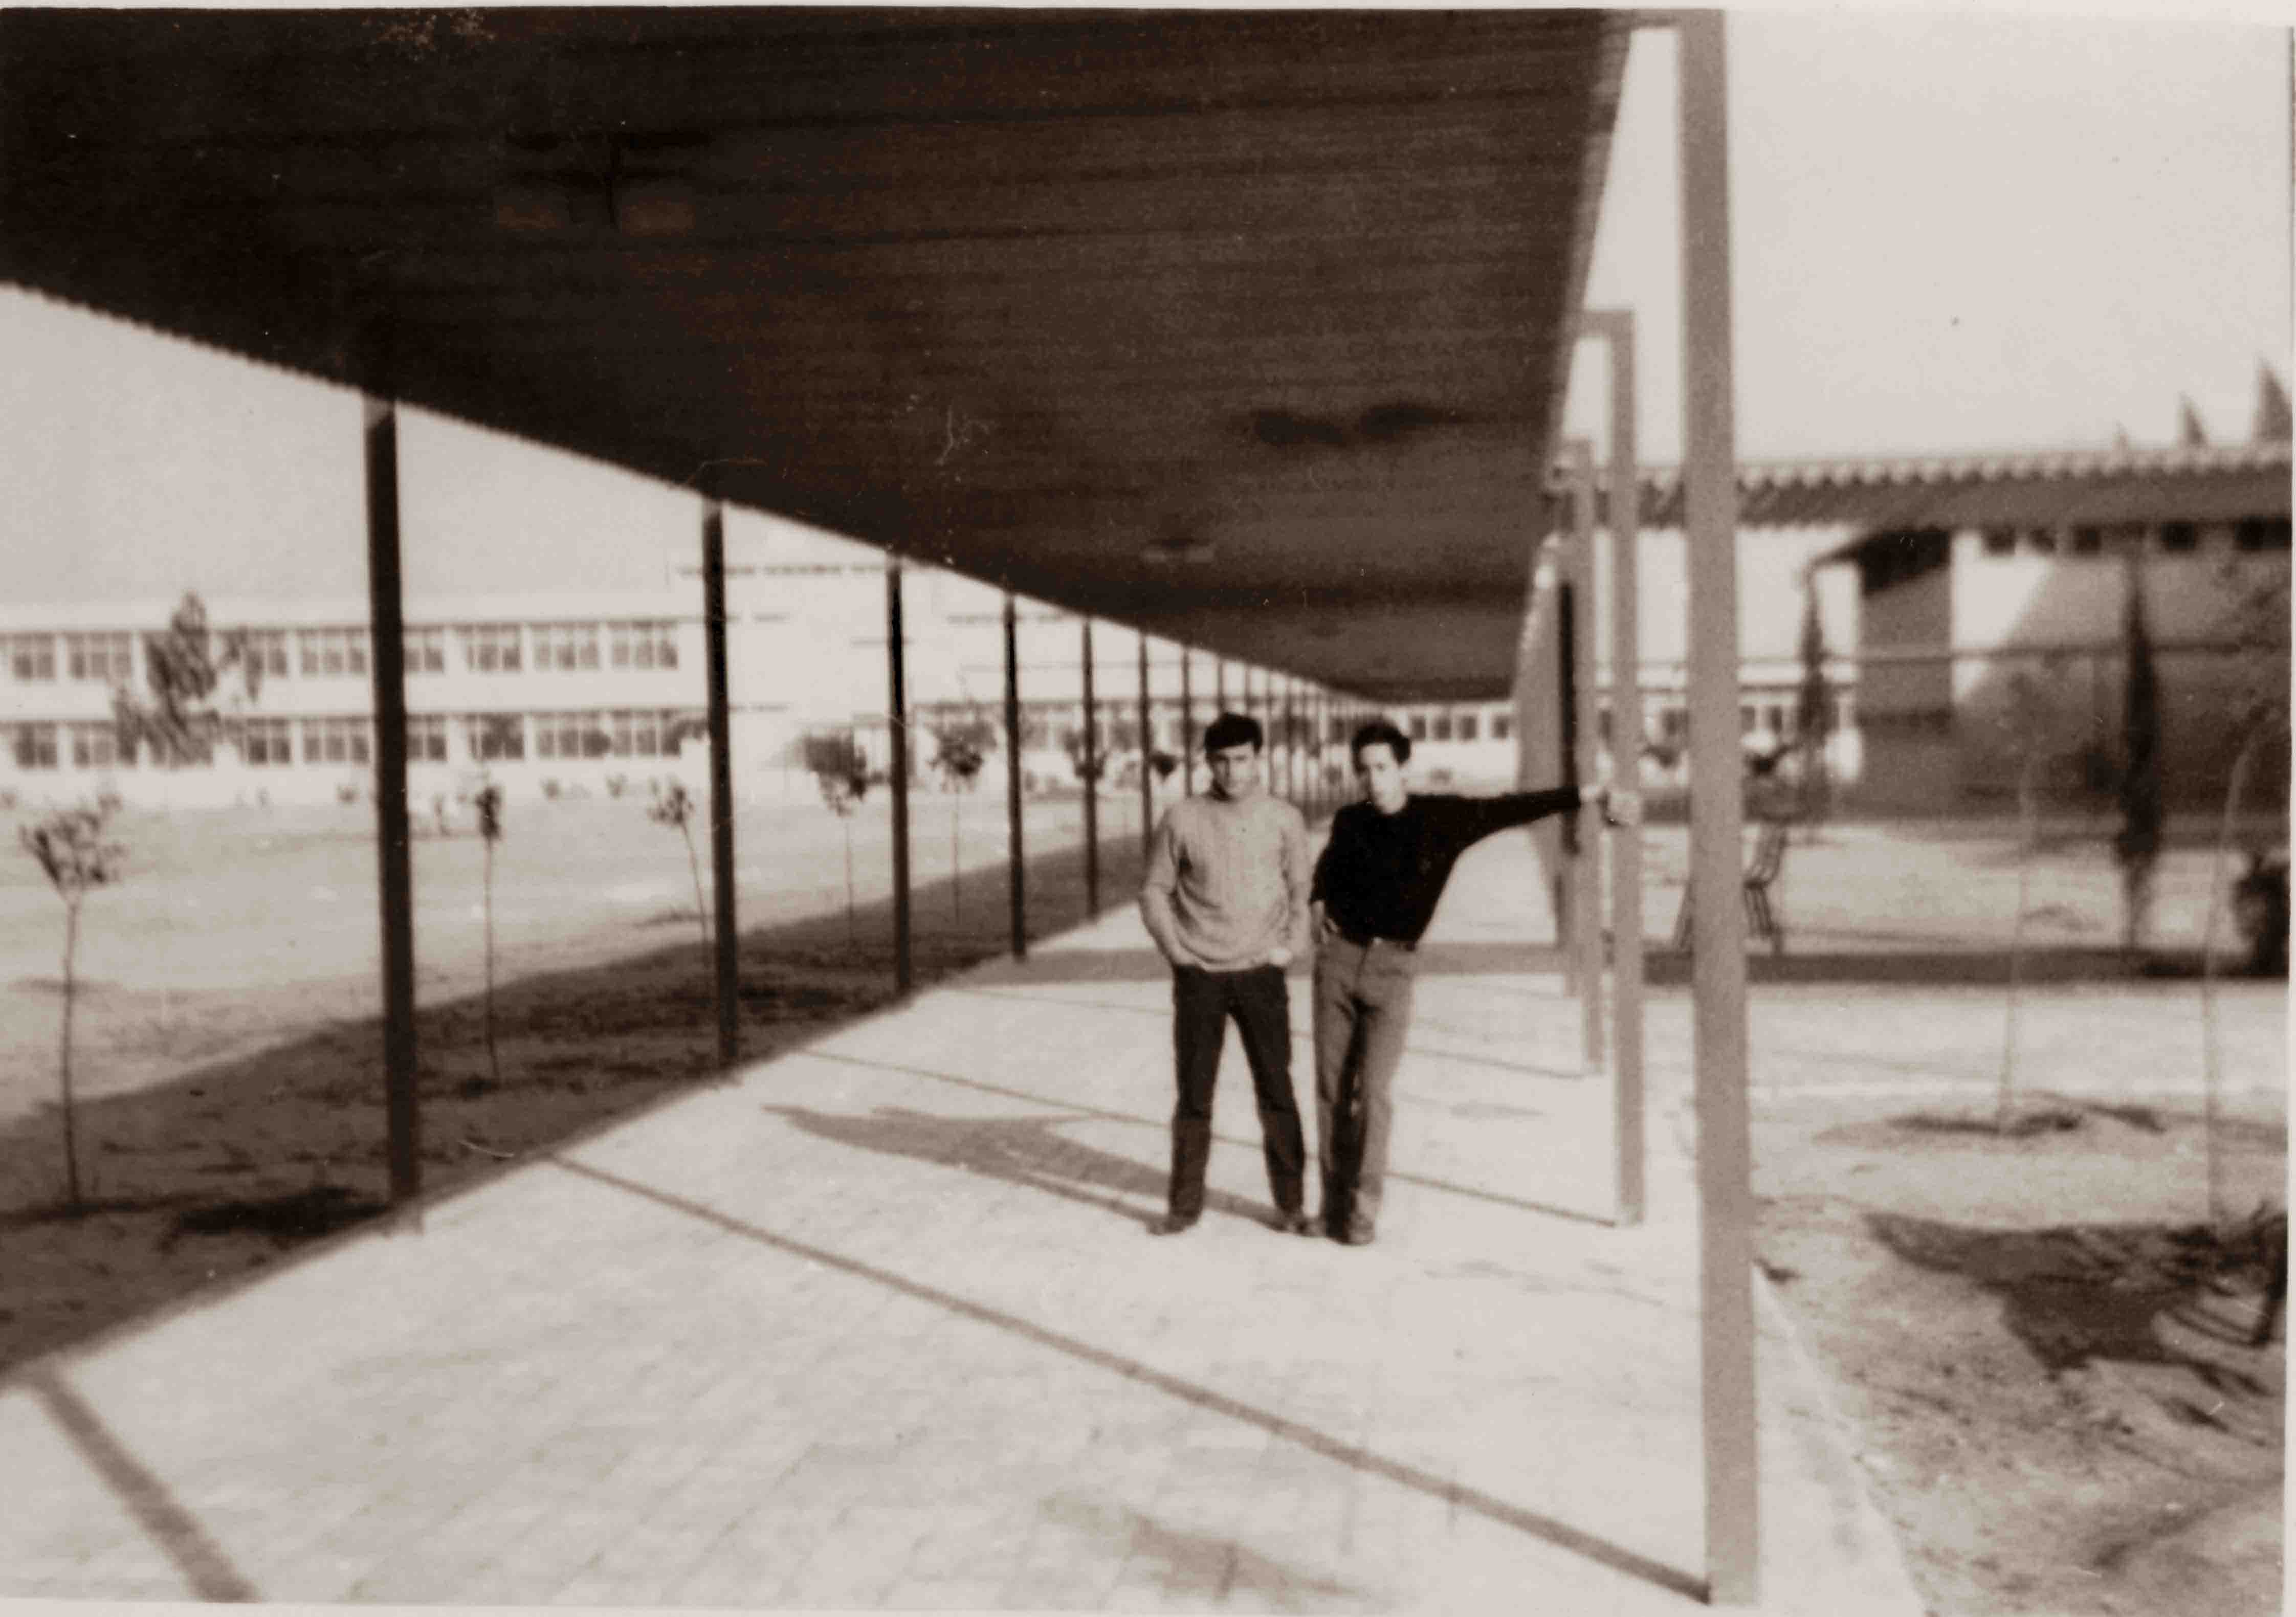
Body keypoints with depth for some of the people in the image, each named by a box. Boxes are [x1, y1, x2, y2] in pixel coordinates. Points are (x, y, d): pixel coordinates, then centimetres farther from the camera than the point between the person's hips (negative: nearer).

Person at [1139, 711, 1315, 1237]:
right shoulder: (1182, 819, -4)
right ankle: (1185, 1204, 17)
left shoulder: (1284, 818, -1)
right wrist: (1176, 951, -1)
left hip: (1261, 976, 0)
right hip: (1199, 978, 0)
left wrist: (1291, 947, -2)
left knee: (1277, 1092, 3)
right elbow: (1154, 891, 4)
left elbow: (1302, 890, 8)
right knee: (1194, 1094, 6)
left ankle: (1291, 1204, 12)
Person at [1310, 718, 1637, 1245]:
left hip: (1392, 969, -2)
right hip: (1338, 959, 2)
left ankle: (1362, 1211, -2)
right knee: (1332, 1088, 3)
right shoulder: (1349, 822, 5)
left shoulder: (1441, 817, -3)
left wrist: (1585, 794, -16)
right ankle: (1334, 1204, 13)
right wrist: (1317, 903, 11)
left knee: (1373, 1091, -10)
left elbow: (1511, 809, -9)